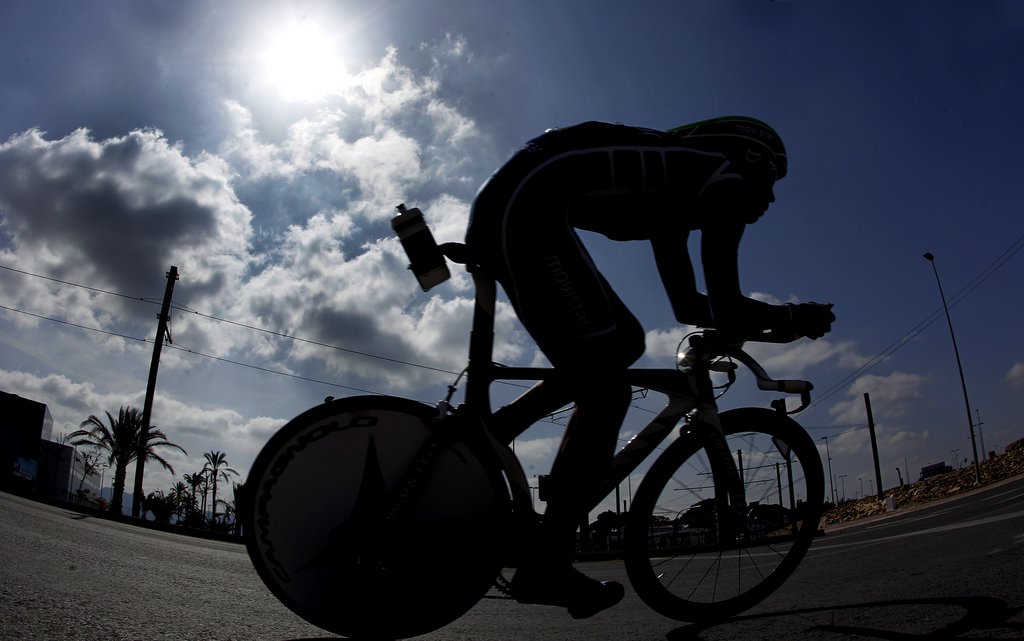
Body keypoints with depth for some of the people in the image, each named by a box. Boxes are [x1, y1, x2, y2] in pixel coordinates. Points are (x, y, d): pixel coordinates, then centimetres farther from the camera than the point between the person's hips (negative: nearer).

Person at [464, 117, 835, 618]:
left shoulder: (676, 186, 29)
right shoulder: (725, 178, 4)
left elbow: (688, 304, 31)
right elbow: (724, 312, -4)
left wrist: (770, 321, 32)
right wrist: (793, 318, 14)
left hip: (502, 203, 10)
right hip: (525, 208, -10)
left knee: (625, 341, 17)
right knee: (606, 393, -7)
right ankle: (546, 566, 0)